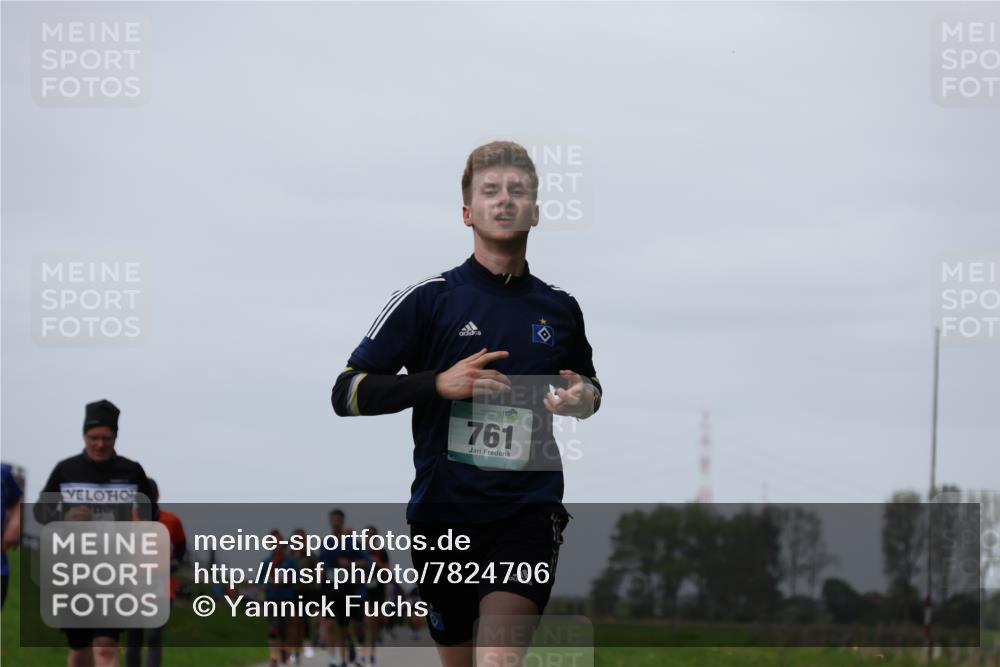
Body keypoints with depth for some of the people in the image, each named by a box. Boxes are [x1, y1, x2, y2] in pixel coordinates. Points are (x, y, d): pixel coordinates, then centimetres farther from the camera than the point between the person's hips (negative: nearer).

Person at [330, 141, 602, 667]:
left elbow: (587, 383, 27)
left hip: (529, 510, 0)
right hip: (443, 514, 0)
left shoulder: (560, 308, 8)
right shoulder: (428, 299, -1)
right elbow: (346, 393, -4)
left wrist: (585, 397, 2)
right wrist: (439, 383, -18)